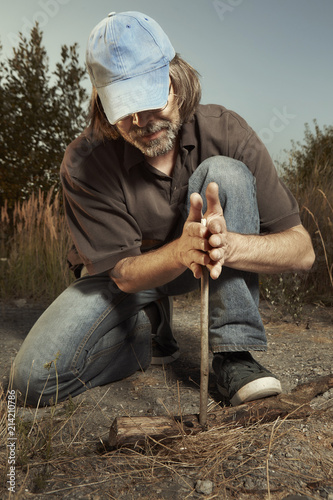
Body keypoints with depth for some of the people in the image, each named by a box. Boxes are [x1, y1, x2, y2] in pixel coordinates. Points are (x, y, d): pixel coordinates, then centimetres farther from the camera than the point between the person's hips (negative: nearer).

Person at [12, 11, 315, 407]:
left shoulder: (223, 132, -20)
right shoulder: (84, 163, -23)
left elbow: (301, 249, -22)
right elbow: (125, 274, -20)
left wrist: (228, 245, -44)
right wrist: (182, 251, -43)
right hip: (123, 275, 0)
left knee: (226, 173, -28)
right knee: (36, 377, -19)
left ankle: (234, 351, -23)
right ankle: (151, 329, 6)